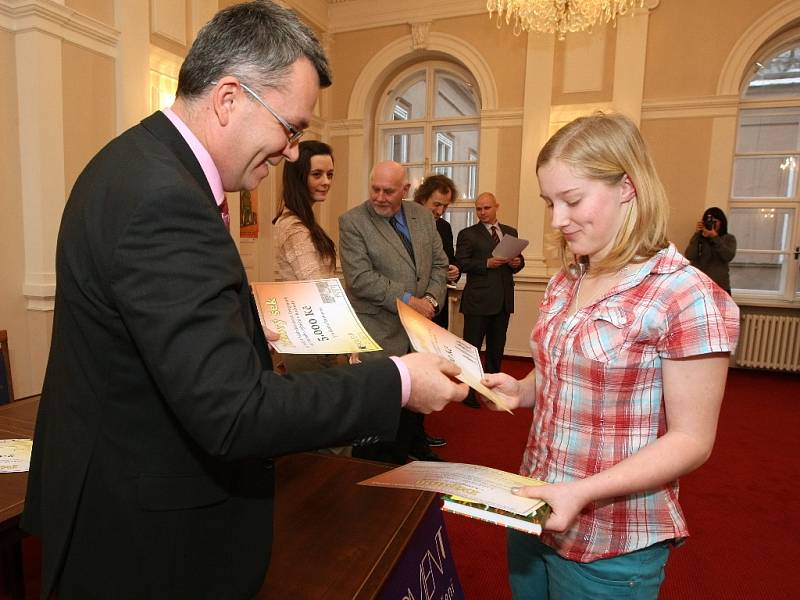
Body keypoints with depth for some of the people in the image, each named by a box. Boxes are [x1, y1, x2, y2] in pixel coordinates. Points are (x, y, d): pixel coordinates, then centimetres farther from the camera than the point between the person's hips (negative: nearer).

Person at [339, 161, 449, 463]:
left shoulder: (423, 216, 8)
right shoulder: (352, 221, -9)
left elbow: (439, 262, 11)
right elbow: (360, 277, -17)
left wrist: (432, 298, -7)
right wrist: (407, 300, -19)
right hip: (379, 331, -5)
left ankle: (414, 445, 42)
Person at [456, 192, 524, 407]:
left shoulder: (511, 232, 13)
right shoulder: (468, 234, -2)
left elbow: (519, 259, 16)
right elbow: (461, 263, -10)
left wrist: (517, 263, -7)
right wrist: (487, 263, -21)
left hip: (504, 299, 5)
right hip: (478, 299, -5)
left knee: (497, 347, 16)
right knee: (472, 346, 2)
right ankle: (467, 390, 14)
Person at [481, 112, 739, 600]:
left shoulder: (688, 296, -18)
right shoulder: (565, 282, 3)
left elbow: (691, 441, -16)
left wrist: (582, 492, -26)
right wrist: (520, 390, -7)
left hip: (613, 546, -6)